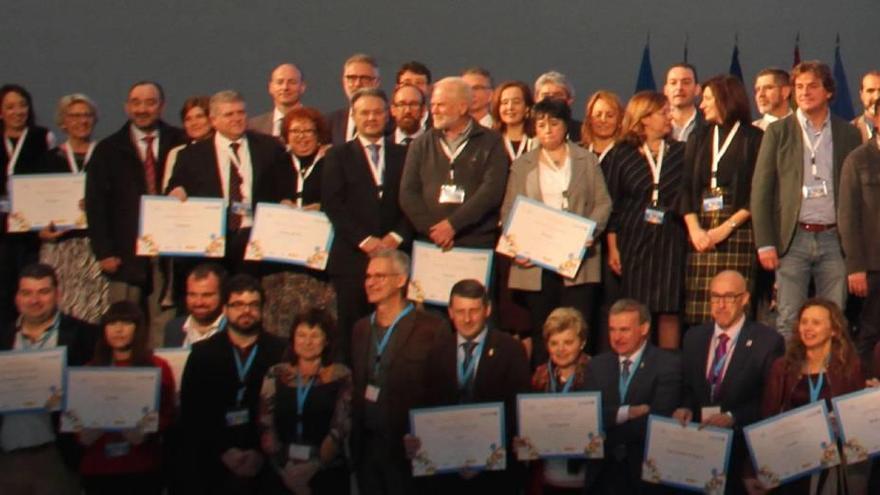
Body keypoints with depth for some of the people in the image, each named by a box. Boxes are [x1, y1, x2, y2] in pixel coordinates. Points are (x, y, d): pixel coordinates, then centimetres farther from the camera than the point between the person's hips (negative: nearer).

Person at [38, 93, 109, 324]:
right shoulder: (51, 158, 13)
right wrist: (40, 230, -4)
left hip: (96, 242, -1)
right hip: (59, 243, 1)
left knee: (95, 309, -9)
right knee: (59, 306, -5)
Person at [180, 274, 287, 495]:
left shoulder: (280, 353, 1)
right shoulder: (202, 353, 6)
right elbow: (191, 412, 2)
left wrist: (260, 453, -13)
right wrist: (224, 451, -8)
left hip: (263, 468, -1)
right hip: (211, 468, 1)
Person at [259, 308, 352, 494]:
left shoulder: (340, 376, -1)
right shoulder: (276, 374, 5)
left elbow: (339, 429, -6)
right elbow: (266, 426, 0)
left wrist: (314, 467, -15)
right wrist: (282, 467, -10)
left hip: (326, 473, -2)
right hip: (282, 474, 2)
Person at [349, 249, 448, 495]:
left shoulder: (431, 328, -9)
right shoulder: (361, 328, 12)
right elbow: (356, 385, 15)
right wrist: (354, 437, 7)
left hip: (407, 447, -5)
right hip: (365, 444, 5)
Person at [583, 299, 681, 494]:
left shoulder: (668, 364, -6)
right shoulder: (597, 365, 7)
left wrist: (608, 429, -12)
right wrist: (626, 412, -17)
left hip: (645, 471, -3)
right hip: (603, 469, 3)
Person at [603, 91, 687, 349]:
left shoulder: (680, 153, 10)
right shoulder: (621, 155, 5)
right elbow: (610, 204, 3)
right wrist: (612, 247, -2)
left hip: (670, 243, 1)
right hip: (633, 241, -1)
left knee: (669, 311, -2)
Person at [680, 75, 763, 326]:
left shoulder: (754, 139, 4)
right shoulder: (698, 138, 19)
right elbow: (686, 189, 10)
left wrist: (727, 227, -12)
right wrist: (694, 229, -5)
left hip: (738, 232, -4)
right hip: (701, 232, 4)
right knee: (696, 314, -3)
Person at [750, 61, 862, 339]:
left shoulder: (848, 134, 9)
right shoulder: (778, 132, 5)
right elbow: (760, 190, 2)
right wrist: (765, 244, -5)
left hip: (834, 240, 1)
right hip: (793, 239, -1)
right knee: (789, 321, -1)